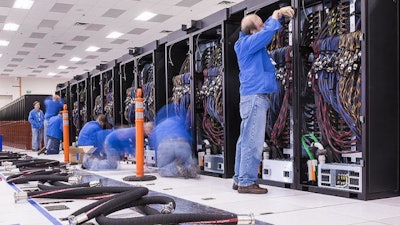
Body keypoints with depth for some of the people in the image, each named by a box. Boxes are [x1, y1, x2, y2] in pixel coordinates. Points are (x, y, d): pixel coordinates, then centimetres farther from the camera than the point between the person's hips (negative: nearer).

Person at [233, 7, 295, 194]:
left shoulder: (249, 42, 18)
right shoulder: (247, 43, -9)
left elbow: (266, 30, 29)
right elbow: (267, 32, -21)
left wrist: (277, 14, 16)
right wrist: (275, 18, -3)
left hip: (252, 96, 10)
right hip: (255, 96, -10)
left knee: (245, 140, 9)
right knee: (253, 141, -10)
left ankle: (239, 180, 14)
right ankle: (246, 182, -9)